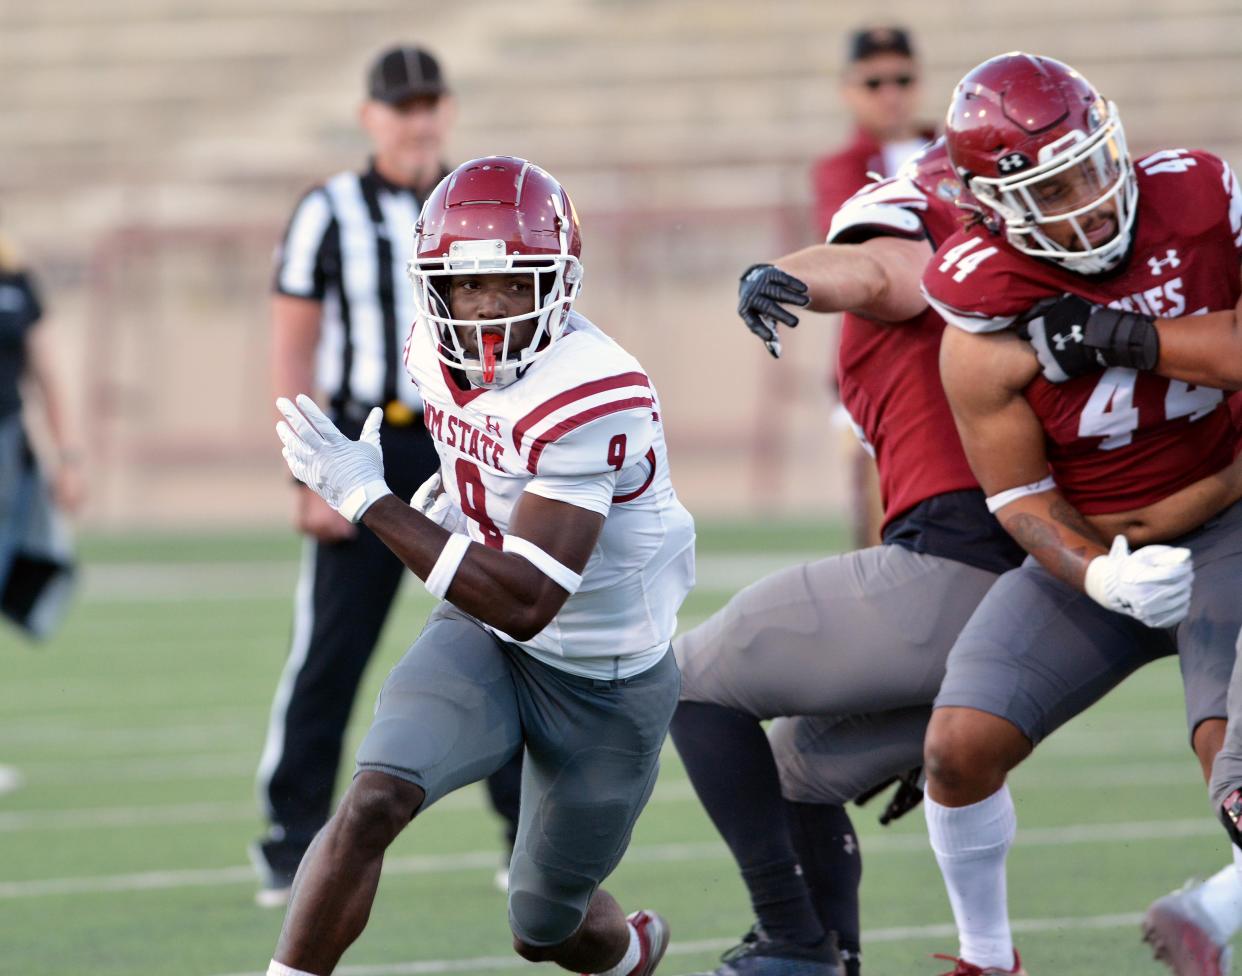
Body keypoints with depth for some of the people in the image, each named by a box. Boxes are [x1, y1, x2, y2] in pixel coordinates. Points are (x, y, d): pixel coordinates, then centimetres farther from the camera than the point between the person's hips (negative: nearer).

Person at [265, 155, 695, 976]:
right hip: (482, 639, 5)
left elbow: (523, 603, -34)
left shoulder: (591, 399, -31)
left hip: (604, 684, -5)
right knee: (373, 802, -25)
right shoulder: (440, 354, -7)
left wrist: (368, 498, -34)